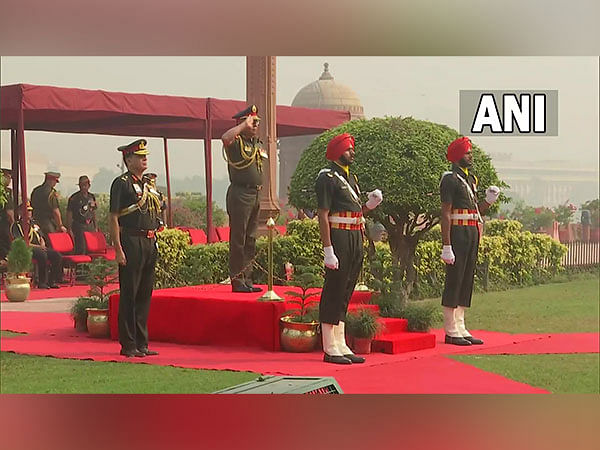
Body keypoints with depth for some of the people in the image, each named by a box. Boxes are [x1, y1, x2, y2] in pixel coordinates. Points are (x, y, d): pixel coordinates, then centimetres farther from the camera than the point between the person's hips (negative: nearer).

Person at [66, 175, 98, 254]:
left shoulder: (92, 197, 12)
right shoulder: (74, 198, -5)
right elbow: (69, 214, -5)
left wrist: (96, 227, 18)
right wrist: (69, 229, -10)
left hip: (90, 226, 5)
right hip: (79, 226, -5)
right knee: (81, 251, -10)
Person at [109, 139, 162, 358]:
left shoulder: (146, 185, 18)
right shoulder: (121, 183, -6)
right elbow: (113, 218, -11)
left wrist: (154, 243, 15)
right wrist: (118, 249, -16)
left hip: (149, 243, 8)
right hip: (132, 242, -8)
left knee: (145, 294, 10)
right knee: (129, 295, -4)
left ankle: (142, 343, 16)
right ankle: (128, 345, 1)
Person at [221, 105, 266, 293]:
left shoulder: (257, 144, 17)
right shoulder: (236, 142, -7)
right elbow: (225, 137, -32)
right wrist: (244, 125, -20)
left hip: (255, 194, 8)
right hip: (240, 194, -8)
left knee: (250, 240, 11)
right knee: (238, 240, -6)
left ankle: (247, 280, 17)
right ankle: (237, 281, -3)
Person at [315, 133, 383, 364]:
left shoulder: (351, 178, 19)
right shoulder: (327, 178, -8)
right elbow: (323, 215, -15)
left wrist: (369, 204, 1)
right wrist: (328, 250, -20)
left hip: (356, 240, 9)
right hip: (339, 239, -9)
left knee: (345, 294, 11)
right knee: (333, 292, -5)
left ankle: (341, 346, 16)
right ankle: (330, 349, -1)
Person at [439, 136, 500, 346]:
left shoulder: (470, 179, 19)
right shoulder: (450, 180, -9)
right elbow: (446, 214, -15)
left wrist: (489, 201, 2)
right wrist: (446, 246, -20)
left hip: (472, 234, 9)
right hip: (457, 234, -9)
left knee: (467, 281, 10)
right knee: (454, 280, -6)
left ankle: (461, 329, 14)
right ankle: (451, 332, -3)